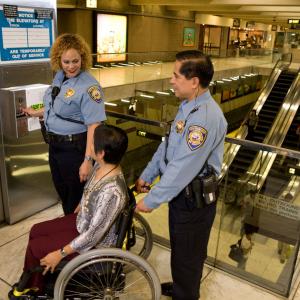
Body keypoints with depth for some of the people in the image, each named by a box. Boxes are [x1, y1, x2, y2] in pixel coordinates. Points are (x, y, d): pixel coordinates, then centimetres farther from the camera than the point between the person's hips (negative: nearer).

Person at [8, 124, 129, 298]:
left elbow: (94, 234, -30)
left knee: (35, 247, 2)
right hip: (84, 220, 8)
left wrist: (60, 253, -21)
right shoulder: (102, 165, -12)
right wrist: (79, 209, 20)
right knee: (36, 231, 16)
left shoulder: (112, 191, -39)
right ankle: (29, 281, 37)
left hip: (95, 242, -8)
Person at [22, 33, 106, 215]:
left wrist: (88, 160, -29)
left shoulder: (88, 86, -22)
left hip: (74, 147, -8)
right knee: (61, 191, 24)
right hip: (55, 144, 9)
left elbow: (94, 126, -26)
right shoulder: (59, 76, 4)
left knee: (75, 195, 10)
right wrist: (37, 113, 35)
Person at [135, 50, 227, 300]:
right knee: (180, 247, 28)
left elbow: (183, 167, -29)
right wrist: (146, 176, 10)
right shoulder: (188, 105, 3)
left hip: (193, 199, -9)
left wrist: (152, 200, -21)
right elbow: (167, 145, 8)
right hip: (181, 192, 9)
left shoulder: (205, 116, -29)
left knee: (187, 254, 14)